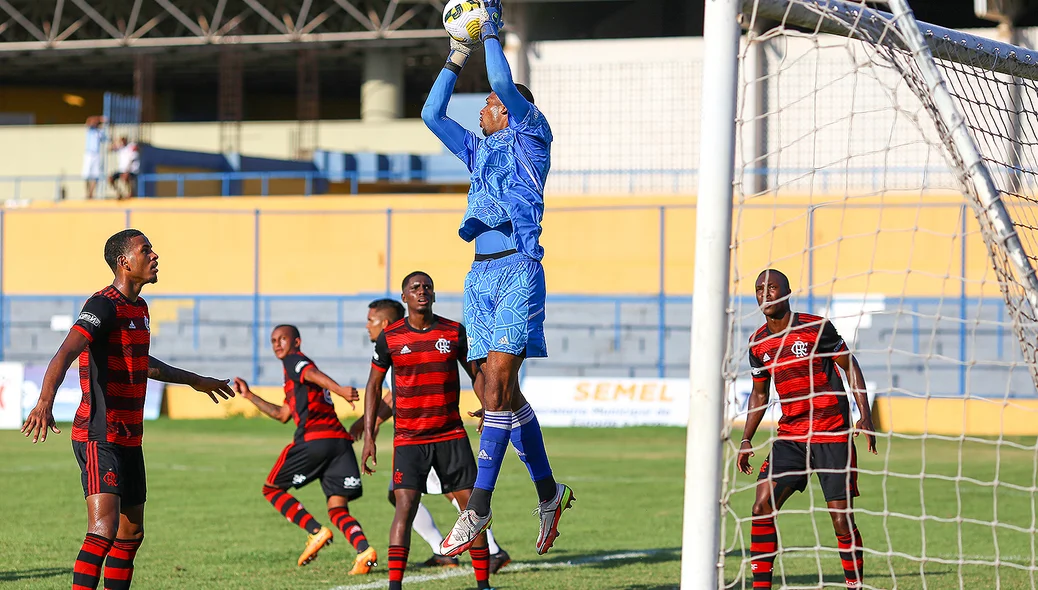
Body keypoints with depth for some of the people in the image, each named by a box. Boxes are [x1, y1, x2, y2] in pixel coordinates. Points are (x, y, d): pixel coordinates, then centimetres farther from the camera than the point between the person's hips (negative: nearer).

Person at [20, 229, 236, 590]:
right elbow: (66, 353, -28)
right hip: (99, 438, -10)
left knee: (131, 531, 13)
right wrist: (45, 402, -45)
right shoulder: (104, 306, -14)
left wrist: (194, 381, 47)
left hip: (129, 439, 10)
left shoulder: (139, 308, 15)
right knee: (104, 529, -20)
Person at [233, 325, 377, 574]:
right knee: (338, 509, 2)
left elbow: (313, 374, -16)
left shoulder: (293, 361, 6)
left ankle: (316, 532, -7)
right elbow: (282, 414, 38)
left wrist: (340, 390, -35)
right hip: (341, 441, 8)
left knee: (272, 488, 10)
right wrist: (249, 395, 41)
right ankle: (364, 550, -25)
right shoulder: (294, 379, 33)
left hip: (313, 439, -8)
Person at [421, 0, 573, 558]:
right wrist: (456, 57, 23)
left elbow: (504, 82, -9)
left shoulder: (530, 138, 4)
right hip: (480, 274, 8)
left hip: (517, 267, -8)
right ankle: (548, 491, 16)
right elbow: (431, 114, 26)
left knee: (498, 381, -16)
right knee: (497, 391, 5)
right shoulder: (479, 150, 24)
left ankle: (478, 509, -21)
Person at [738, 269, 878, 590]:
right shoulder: (758, 343, 7)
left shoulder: (816, 327, -8)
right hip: (789, 437, 4)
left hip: (833, 435, -4)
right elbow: (759, 393, 20)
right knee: (762, 508, -9)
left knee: (842, 520, -6)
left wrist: (866, 417, -11)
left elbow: (850, 367, -2)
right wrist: (746, 440, 14)